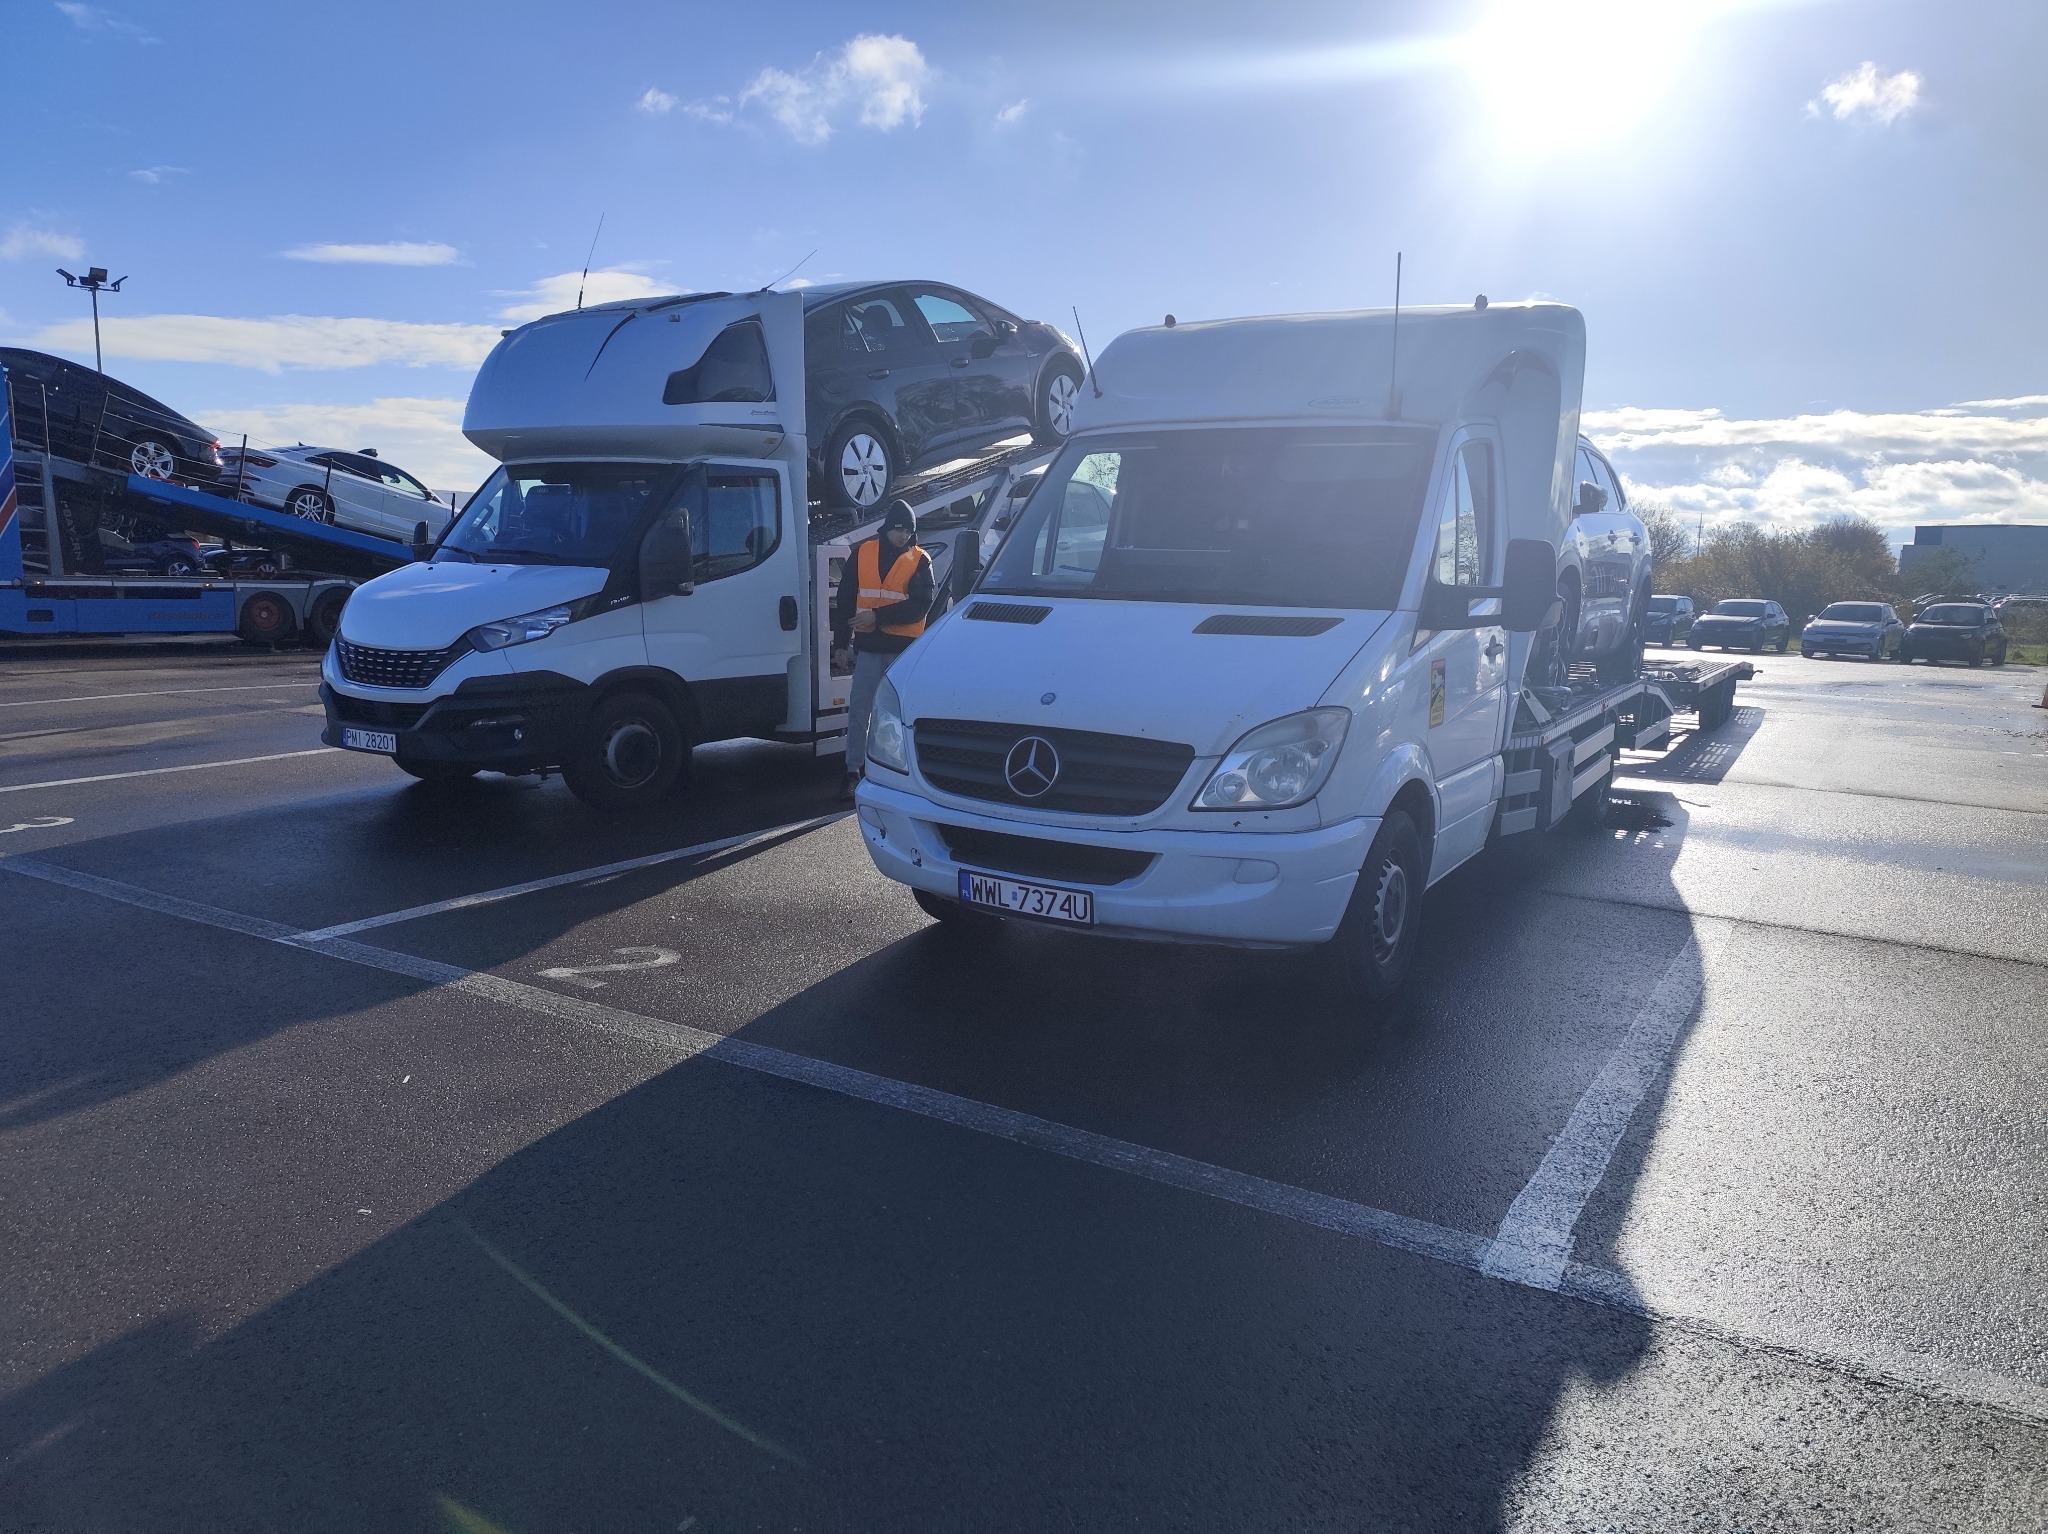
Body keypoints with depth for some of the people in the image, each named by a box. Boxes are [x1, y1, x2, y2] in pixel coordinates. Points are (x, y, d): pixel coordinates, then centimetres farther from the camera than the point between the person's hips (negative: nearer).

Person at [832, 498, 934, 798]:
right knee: (858, 710, 0)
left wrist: (878, 616, -16)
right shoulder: (862, 553, 5)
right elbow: (845, 599, 9)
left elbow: (921, 605, -10)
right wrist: (841, 642, 6)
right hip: (868, 646, 1)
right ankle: (853, 771, 5)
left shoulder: (920, 560, 1)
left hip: (904, 649, -1)